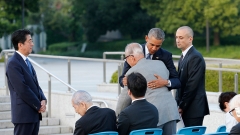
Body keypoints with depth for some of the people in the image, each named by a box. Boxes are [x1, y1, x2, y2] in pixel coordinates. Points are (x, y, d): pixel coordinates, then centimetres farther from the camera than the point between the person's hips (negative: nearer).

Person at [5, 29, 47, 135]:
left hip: (34, 113, 9)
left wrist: (43, 100, -1)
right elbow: (22, 89, -18)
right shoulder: (13, 64, -13)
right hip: (24, 114, -9)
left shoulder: (27, 62, 16)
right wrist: (38, 105, -12)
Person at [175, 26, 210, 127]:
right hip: (186, 107, 9)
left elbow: (192, 85, -18)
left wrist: (182, 106, -14)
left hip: (194, 107, -9)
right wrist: (179, 105, 10)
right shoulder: (184, 56, 16)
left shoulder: (196, 57, -14)